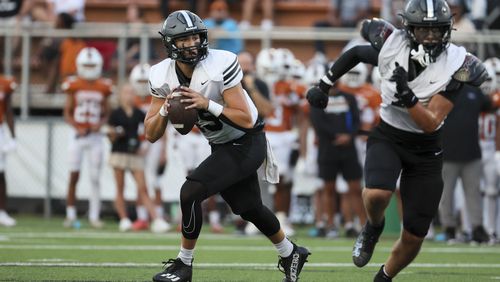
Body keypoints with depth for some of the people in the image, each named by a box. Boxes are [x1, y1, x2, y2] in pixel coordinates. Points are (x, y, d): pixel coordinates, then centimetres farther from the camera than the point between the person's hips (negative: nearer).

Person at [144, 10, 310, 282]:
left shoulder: (220, 65, -24)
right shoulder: (163, 76, -8)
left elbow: (246, 120, -24)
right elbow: (151, 135, -5)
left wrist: (207, 104, -33)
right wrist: (165, 110, -24)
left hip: (246, 144, -7)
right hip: (221, 146, 7)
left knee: (190, 193, -19)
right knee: (249, 208, 19)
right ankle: (290, 254, 44)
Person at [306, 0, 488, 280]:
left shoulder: (455, 66, -20)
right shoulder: (391, 47, -16)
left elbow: (430, 124, -22)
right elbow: (355, 54, 8)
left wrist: (407, 96, -38)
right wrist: (324, 85, 10)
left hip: (426, 149, 0)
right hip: (387, 137, 0)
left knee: (414, 236, 2)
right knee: (377, 195, -32)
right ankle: (373, 228, 4)